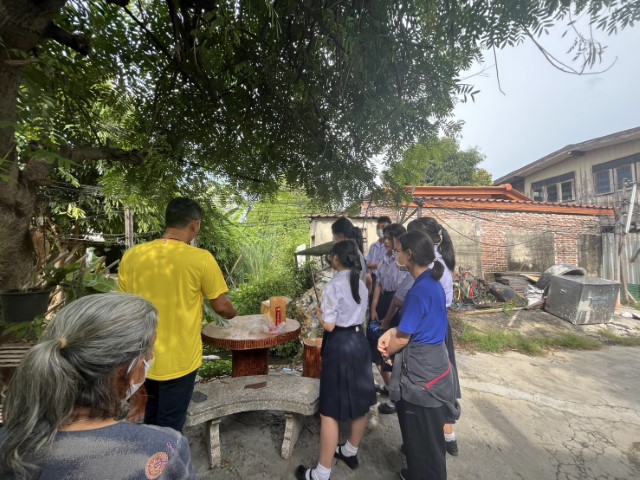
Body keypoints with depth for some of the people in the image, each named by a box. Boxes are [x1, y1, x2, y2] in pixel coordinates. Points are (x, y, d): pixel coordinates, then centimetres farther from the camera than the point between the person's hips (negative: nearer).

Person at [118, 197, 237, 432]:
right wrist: (232, 313, 10)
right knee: (170, 425, 16)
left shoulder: (132, 255, -7)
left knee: (153, 411, 32)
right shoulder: (201, 259, -20)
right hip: (179, 360, -5)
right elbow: (221, 306, -12)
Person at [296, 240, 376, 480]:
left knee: (331, 411, 6)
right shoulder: (361, 284, 4)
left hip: (339, 345, -8)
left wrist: (319, 314, 2)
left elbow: (329, 325, -17)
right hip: (359, 342, 8)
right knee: (360, 402, 21)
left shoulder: (334, 285, -18)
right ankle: (350, 452, 45)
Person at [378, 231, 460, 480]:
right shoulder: (432, 283, 1)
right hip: (432, 360, 9)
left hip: (420, 367, -9)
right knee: (427, 431, 27)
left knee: (422, 433, 15)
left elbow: (402, 339, -19)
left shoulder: (419, 291, -27)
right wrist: (391, 332, -2)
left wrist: (387, 351, 2)